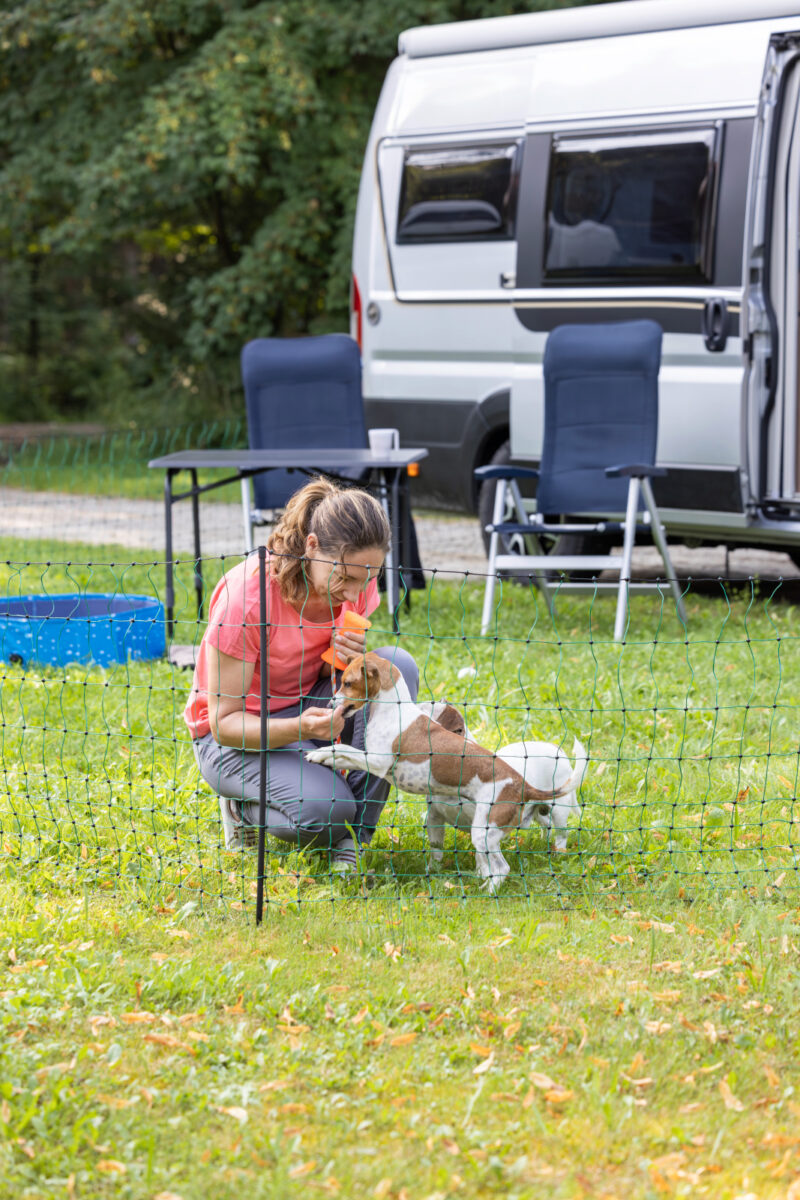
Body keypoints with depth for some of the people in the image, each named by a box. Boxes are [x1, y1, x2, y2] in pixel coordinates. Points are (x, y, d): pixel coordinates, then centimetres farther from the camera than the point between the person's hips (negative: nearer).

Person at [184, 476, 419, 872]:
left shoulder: (357, 583, -13)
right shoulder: (245, 596, -29)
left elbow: (329, 677, 2)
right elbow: (224, 723, -23)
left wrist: (351, 660, -24)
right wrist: (300, 727, -42)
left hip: (310, 708, 6)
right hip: (234, 734, -6)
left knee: (397, 666, -23)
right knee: (321, 811, -33)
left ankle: (352, 832, -14)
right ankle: (244, 806, 3)